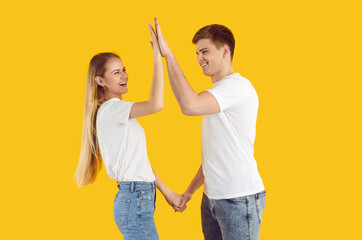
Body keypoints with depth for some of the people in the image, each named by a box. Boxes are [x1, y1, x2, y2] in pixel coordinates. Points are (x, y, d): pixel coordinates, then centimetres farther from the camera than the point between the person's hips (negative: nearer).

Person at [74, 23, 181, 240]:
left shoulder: (119, 112, 17)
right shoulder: (110, 109, -13)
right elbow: (155, 104, -31)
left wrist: (166, 191, 17)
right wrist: (157, 56, -26)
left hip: (137, 199, 9)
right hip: (135, 201, -9)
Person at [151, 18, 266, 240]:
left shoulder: (238, 86, -14)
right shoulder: (216, 93, 18)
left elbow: (190, 106, -31)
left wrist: (167, 54, -25)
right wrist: (190, 190, 20)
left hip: (239, 198, -9)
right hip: (212, 197, 9)